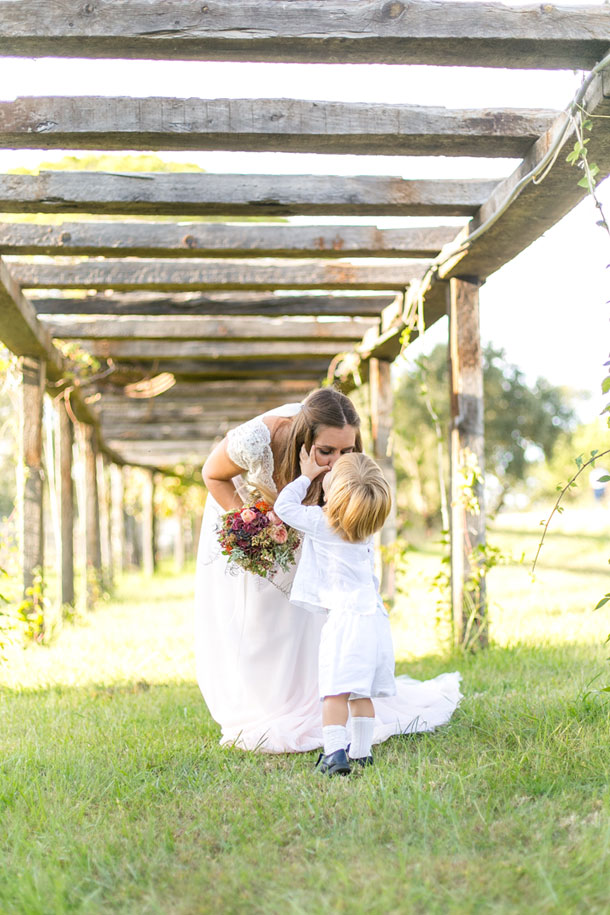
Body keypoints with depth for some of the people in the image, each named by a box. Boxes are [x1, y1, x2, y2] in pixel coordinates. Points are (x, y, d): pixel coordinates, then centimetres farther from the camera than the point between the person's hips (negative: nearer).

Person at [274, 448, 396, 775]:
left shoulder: (321, 524, -8)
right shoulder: (366, 530, 11)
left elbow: (283, 506, 3)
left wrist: (306, 476, 15)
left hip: (346, 617, -8)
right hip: (375, 616, 8)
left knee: (335, 688, -9)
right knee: (360, 692, 14)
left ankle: (335, 754, -16)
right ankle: (362, 752, 18)